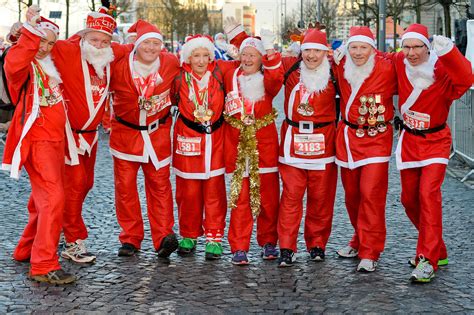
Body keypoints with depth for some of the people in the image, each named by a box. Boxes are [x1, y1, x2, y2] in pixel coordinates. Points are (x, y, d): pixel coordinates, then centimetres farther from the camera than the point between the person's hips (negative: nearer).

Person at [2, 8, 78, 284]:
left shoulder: (51, 62, 14)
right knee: (52, 198, -17)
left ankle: (27, 250, 32)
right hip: (36, 139, -9)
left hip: (56, 138, 9)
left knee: (44, 198, 17)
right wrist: (31, 29, -36)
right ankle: (44, 266, -15)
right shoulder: (25, 63, -9)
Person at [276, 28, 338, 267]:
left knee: (320, 196, 6)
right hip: (292, 139, 0)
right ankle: (286, 248, 2)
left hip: (323, 140, 0)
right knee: (291, 195, -3)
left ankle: (317, 244, 19)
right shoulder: (290, 67, 3)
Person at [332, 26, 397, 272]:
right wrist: (337, 56, 3)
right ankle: (360, 241, 31)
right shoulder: (341, 67, -1)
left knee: (371, 194, -10)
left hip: (376, 139, -4)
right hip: (348, 137, 4)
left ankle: (369, 254, -4)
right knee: (351, 194, 12)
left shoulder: (386, 69, -14)